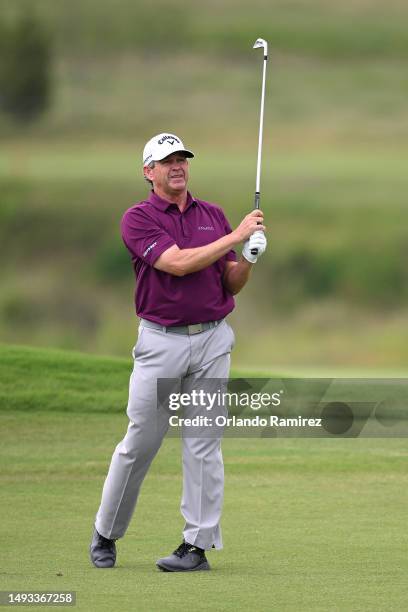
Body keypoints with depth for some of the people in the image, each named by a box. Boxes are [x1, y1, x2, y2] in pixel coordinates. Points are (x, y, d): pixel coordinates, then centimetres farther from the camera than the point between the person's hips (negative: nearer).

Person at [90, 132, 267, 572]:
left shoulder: (214, 216, 11)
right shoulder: (138, 218, -4)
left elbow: (231, 286, 12)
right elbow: (177, 263, -18)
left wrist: (248, 259, -8)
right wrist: (235, 237, -15)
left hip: (212, 340, 3)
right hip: (161, 341, -3)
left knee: (203, 444, -1)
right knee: (139, 444, 2)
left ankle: (198, 544, 1)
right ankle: (106, 533, 18)